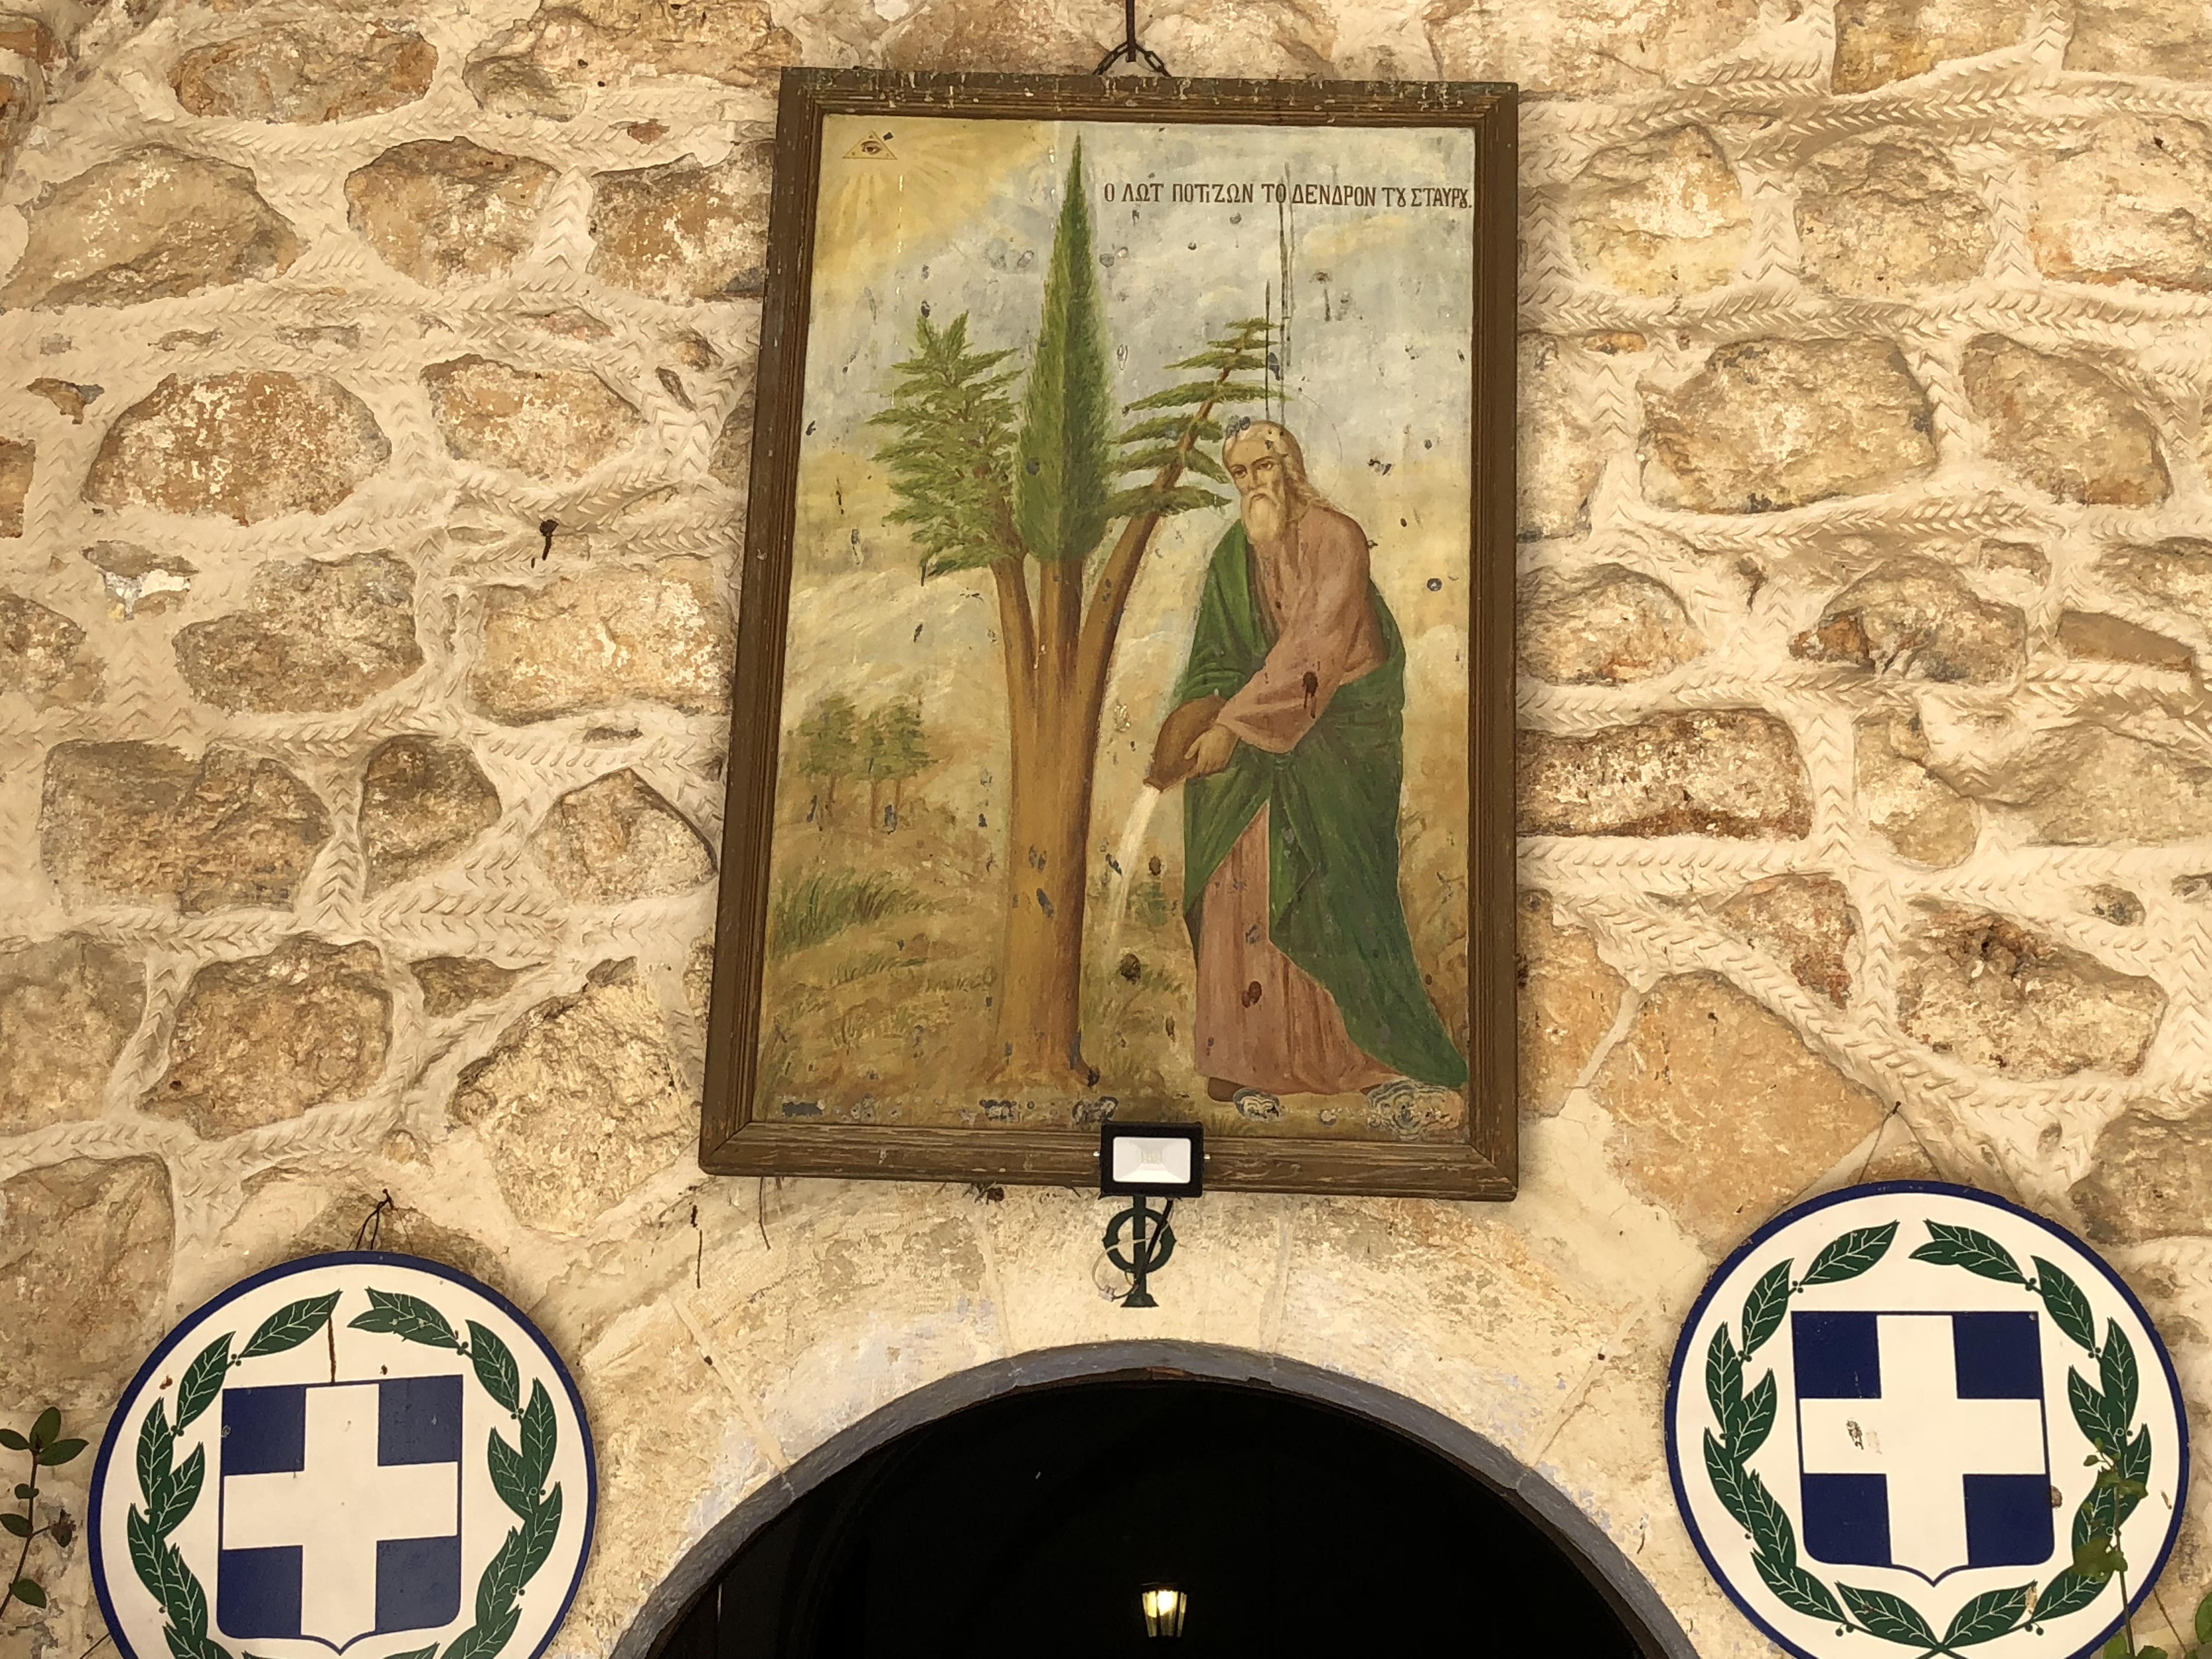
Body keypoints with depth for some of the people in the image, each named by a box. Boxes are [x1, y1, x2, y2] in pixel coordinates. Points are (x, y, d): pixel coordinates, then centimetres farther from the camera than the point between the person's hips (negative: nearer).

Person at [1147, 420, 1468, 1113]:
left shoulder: (1336, 539, -8)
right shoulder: (1234, 555, 9)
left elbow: (1312, 648, -18)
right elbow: (1216, 658, 5)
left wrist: (1234, 725, -22)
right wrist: (1200, 724, -14)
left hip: (1337, 737, -4)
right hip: (1254, 748, 4)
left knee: (1335, 890, -6)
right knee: (1247, 890, -5)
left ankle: (1384, 1049, 6)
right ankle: (1253, 1062, -2)